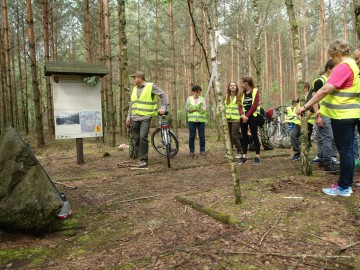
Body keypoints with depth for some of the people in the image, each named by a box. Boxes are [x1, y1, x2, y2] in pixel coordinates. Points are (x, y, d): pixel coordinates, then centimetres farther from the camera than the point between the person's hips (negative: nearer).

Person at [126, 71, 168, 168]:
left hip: (145, 117, -6)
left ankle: (144, 160, -8)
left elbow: (163, 95, -2)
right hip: (134, 118, 7)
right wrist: (129, 116, 15)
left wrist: (163, 107, -12)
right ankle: (141, 158, 20)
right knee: (136, 139, 7)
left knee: (143, 137, -17)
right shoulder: (135, 89, 17)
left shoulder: (151, 86, -2)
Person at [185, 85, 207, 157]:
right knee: (192, 136, -1)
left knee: (202, 136, 1)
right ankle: (192, 151, 9)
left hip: (201, 119, 1)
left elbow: (205, 108, 2)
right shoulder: (189, 99, 11)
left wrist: (203, 109, -22)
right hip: (192, 119, -1)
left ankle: (202, 150, 12)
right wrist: (196, 108, -10)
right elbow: (186, 109, 3)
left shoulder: (202, 99, 13)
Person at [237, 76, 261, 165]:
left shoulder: (255, 91, -4)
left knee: (254, 136, -4)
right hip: (243, 117, 6)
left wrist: (247, 116, -15)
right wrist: (242, 115, -11)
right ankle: (244, 156, 15)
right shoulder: (242, 93, 14)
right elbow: (240, 105, 6)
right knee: (244, 136, 7)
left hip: (252, 116, -6)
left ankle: (257, 157, 1)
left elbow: (255, 105, -12)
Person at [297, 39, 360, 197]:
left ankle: (344, 188, 5)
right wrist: (324, 109, 19)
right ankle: (346, 183, 23)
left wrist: (305, 106, -23)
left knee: (345, 150, -4)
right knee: (347, 150, 13)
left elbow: (325, 90, -25)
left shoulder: (343, 67, -16)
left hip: (342, 115, -10)